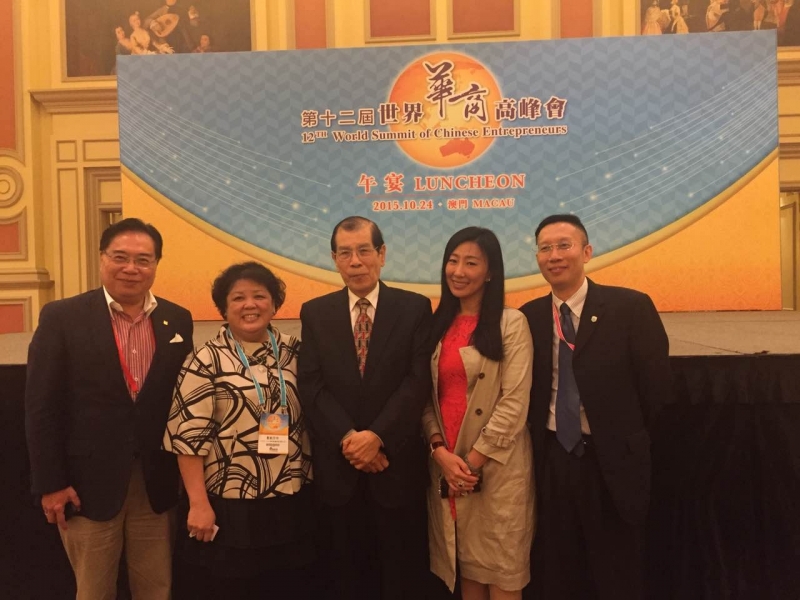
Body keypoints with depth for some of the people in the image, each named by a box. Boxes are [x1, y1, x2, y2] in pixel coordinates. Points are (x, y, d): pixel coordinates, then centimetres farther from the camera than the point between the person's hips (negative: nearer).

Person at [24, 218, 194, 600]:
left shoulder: (178, 321, 2)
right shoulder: (62, 317, -6)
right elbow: (41, 407, -6)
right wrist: (50, 483, -8)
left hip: (156, 485, 3)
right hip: (89, 484, -2)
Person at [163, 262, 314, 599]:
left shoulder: (293, 352, 4)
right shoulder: (206, 360, -9)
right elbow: (187, 435, -11)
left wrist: (314, 479, 8)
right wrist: (199, 504, -13)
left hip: (292, 505, 4)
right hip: (229, 509, -4)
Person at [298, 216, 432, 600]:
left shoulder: (414, 308, -1)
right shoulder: (315, 313, 5)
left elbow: (418, 382, -9)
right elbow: (311, 385, -3)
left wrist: (377, 436, -17)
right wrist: (348, 439, -14)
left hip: (396, 463, -1)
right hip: (338, 467, 2)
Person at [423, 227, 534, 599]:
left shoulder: (511, 323, -7)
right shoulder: (438, 325, 9)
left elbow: (514, 403, -12)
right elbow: (427, 397, 7)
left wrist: (473, 460, -12)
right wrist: (440, 451, -8)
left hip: (497, 467, -4)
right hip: (444, 465, 5)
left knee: (500, 570, 7)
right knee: (465, 566, 17)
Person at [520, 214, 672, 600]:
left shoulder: (631, 307, -9)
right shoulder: (528, 317, 2)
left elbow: (656, 386, -7)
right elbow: (528, 392, 7)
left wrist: (631, 445, -3)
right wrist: (538, 445, 1)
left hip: (613, 462, -3)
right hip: (551, 462, 3)